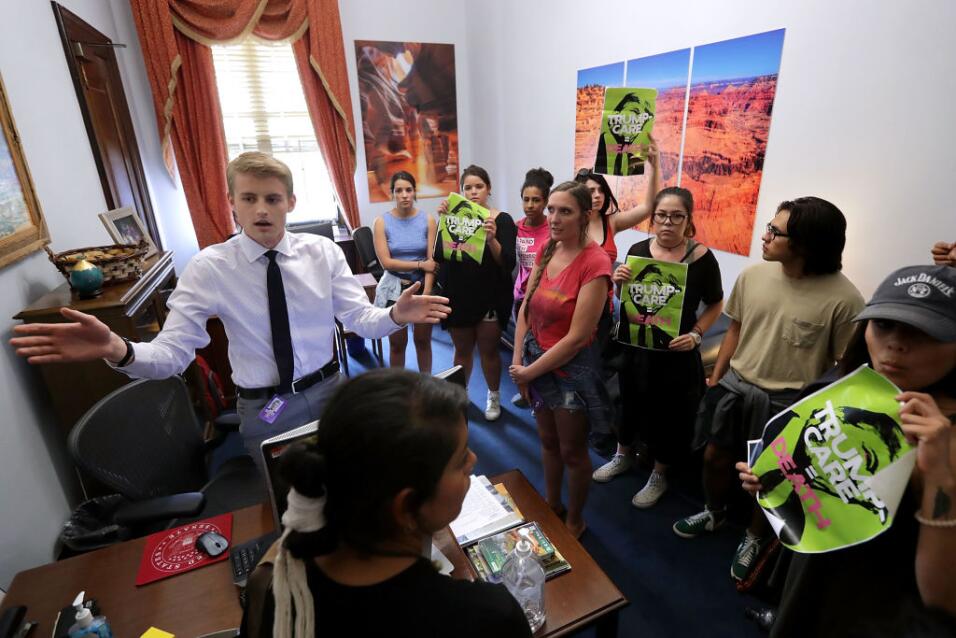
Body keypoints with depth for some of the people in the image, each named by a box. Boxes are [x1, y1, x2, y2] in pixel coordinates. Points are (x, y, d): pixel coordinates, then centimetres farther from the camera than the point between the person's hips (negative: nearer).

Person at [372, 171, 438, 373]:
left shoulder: (427, 220, -3)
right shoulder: (382, 222, -5)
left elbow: (432, 260, -8)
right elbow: (386, 262, -11)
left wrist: (426, 293, -17)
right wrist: (420, 265, -13)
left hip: (422, 285, 1)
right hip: (394, 288, -1)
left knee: (423, 340, 12)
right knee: (397, 343, 8)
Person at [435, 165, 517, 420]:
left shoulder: (502, 220, -6)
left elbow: (508, 264, -15)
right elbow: (439, 257, -9)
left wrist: (492, 239, -32)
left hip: (490, 298, -2)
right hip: (458, 297, 2)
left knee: (488, 351, 10)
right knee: (462, 350, 15)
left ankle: (494, 397, 33)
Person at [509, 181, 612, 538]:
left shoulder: (595, 262, -21)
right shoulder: (546, 251, 1)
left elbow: (577, 336, -22)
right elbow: (525, 309, 4)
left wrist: (531, 371, -15)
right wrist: (518, 362, -4)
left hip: (571, 367, -6)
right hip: (535, 360, 7)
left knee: (572, 451, 13)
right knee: (548, 441, 23)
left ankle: (575, 520, 39)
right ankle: (551, 504, 47)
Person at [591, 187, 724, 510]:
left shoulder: (701, 257, -13)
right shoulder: (638, 250, -4)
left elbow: (715, 304, -2)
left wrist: (695, 334, -16)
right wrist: (618, 282, -15)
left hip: (674, 352, -3)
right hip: (633, 345, 3)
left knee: (668, 414, 12)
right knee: (627, 402, 20)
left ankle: (659, 476, 38)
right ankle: (623, 456, 48)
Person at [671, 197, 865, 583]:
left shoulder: (843, 299, -19)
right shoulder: (752, 276, -6)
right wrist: (716, 377, 8)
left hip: (788, 402, -4)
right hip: (735, 386, 4)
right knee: (715, 456, 18)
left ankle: (754, 538, 43)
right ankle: (714, 514, 48)